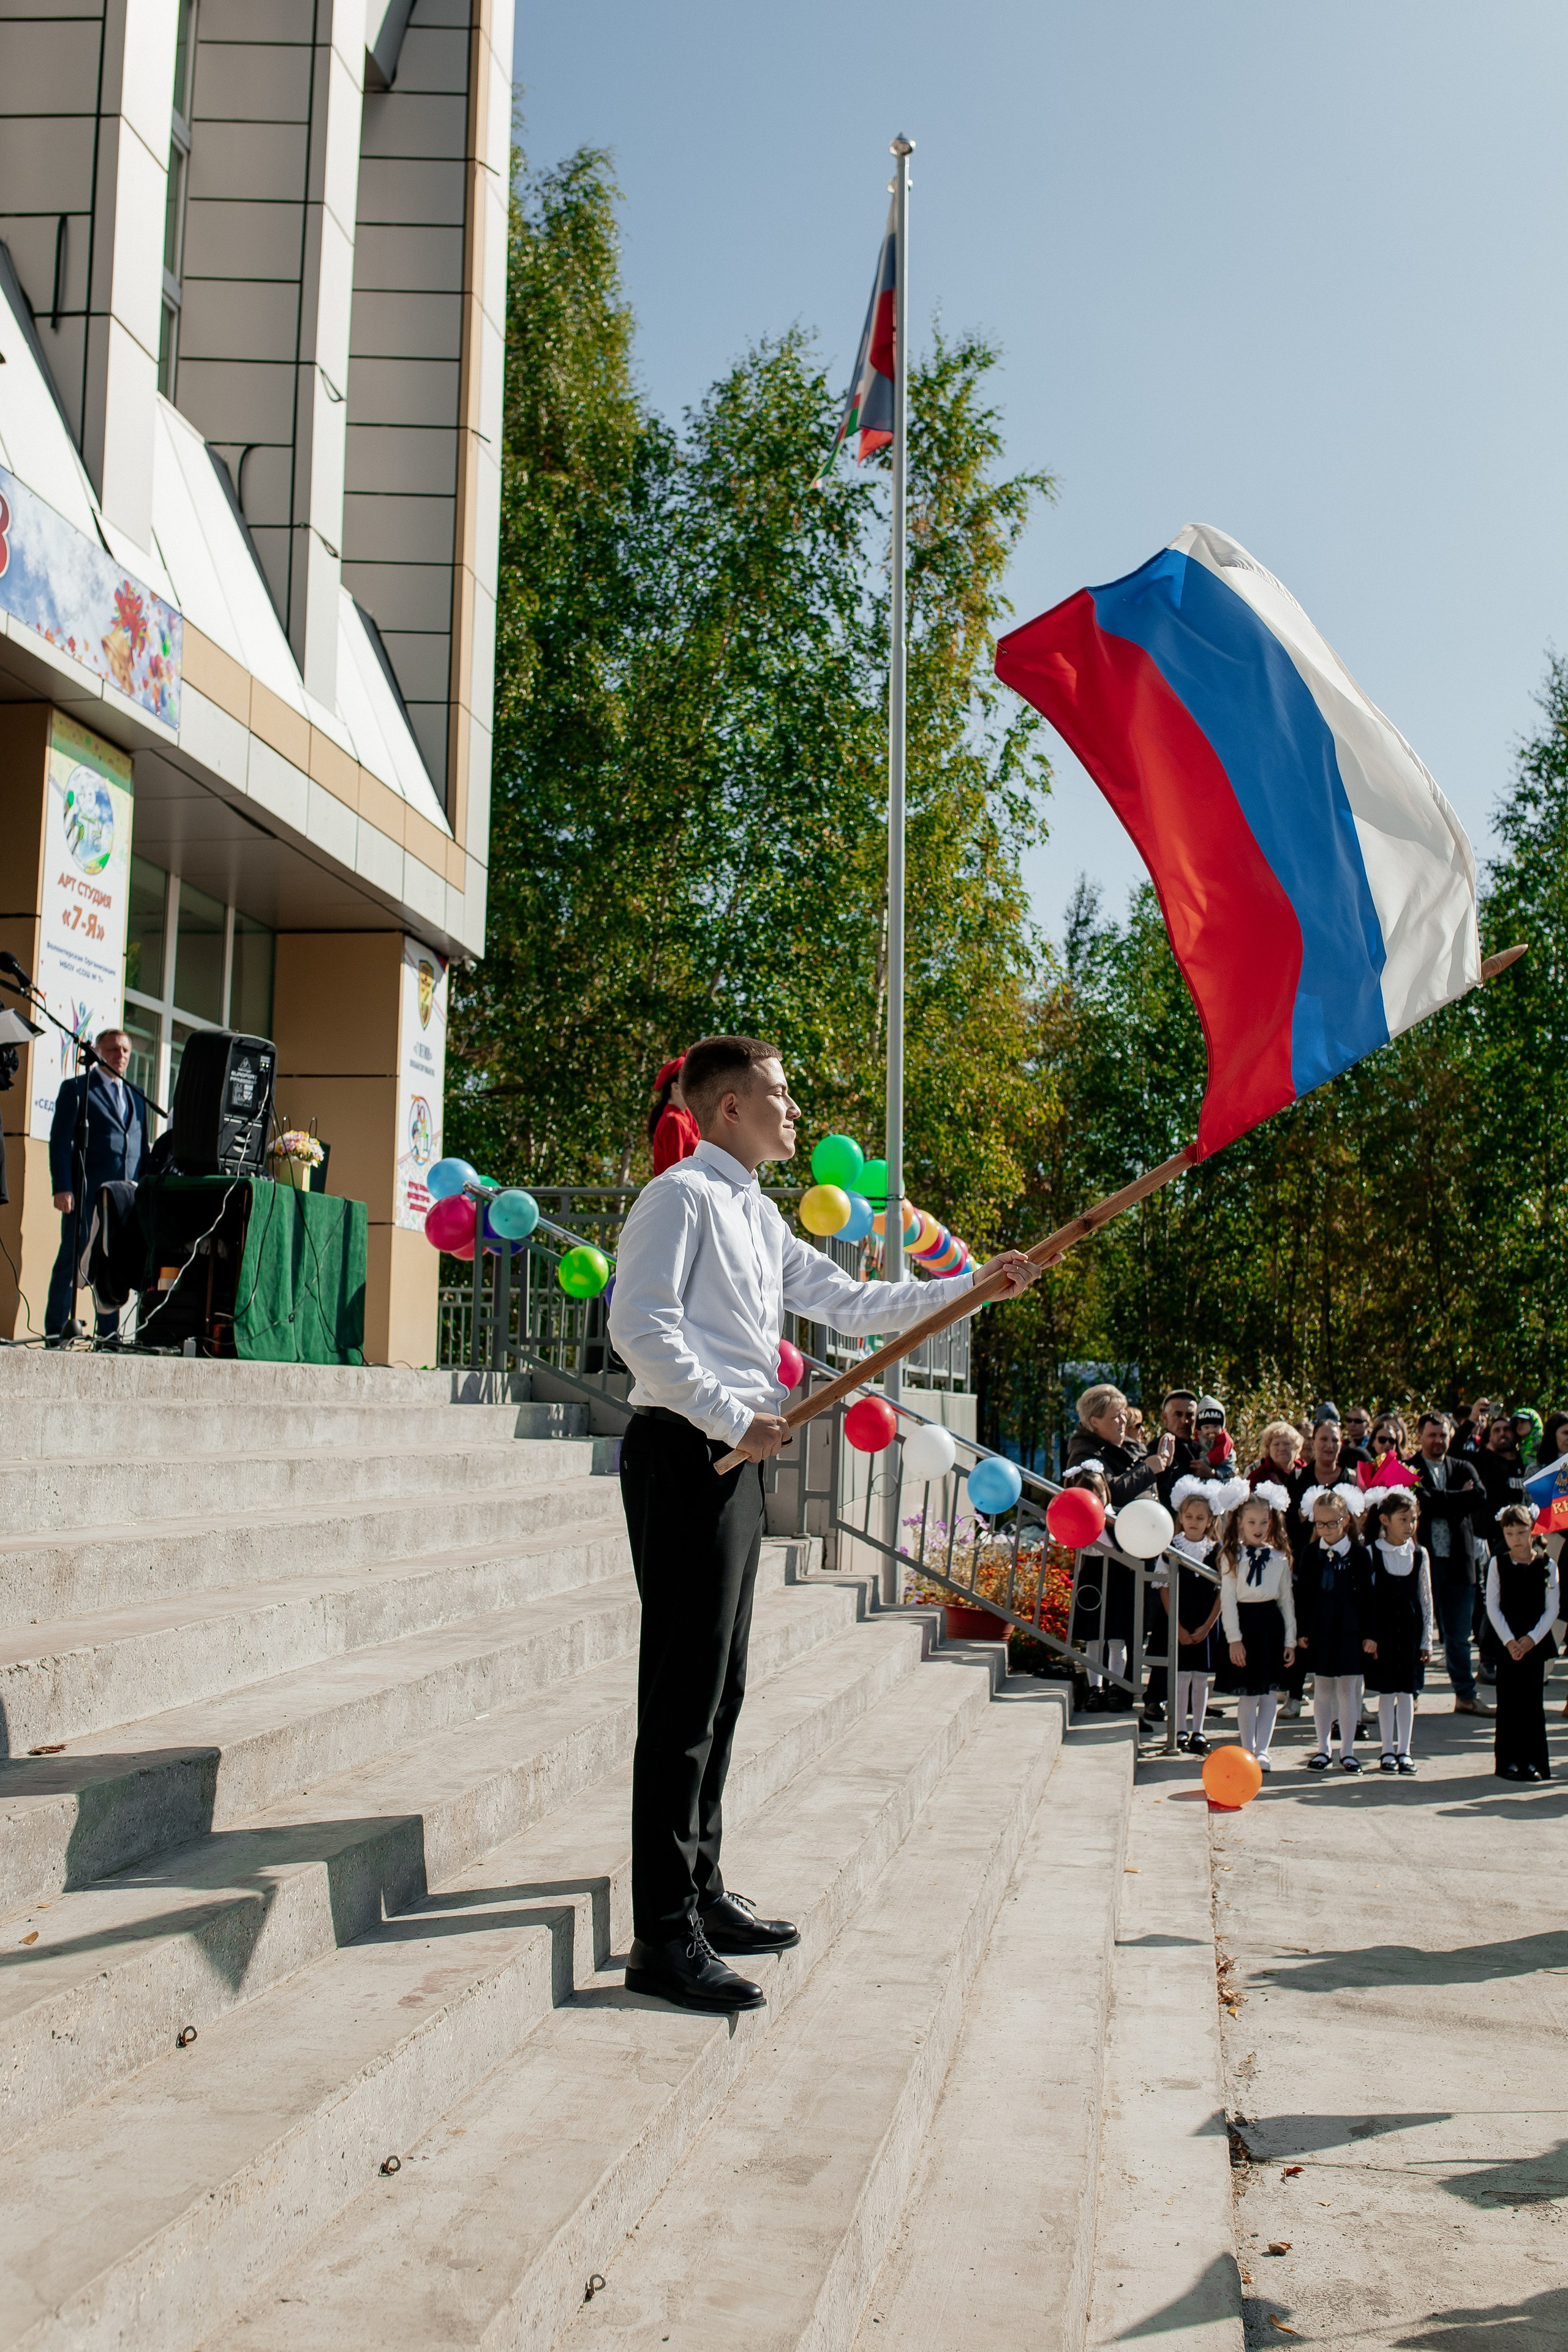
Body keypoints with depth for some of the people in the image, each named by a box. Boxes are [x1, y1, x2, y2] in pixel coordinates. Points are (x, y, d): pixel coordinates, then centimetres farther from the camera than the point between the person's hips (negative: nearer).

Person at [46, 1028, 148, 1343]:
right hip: (87, 1195, -5)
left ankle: (108, 1335, 9)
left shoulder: (137, 1095, 21)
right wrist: (62, 1188, -12)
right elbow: (60, 1141, -2)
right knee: (71, 1262, -3)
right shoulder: (76, 1089, 5)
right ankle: (55, 1334, 1)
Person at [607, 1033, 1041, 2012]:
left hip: (734, 1457, 10)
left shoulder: (757, 1216, 21)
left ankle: (702, 1893, 23)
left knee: (721, 1684, 13)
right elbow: (640, 1324, -18)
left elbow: (849, 1301, 22)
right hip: (686, 1453, -10)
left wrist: (975, 1284, 18)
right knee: (685, 1688, -10)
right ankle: (665, 1936, -7)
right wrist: (732, 1416, -21)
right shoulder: (683, 1195, -7)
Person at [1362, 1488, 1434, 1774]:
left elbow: (1426, 1598, 5)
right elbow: (1368, 1597, -4)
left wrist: (1426, 1639, 4)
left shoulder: (1419, 1554, 2)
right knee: (1386, 1691, 5)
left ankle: (1404, 1750, 17)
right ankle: (1388, 1750, 14)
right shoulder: (1372, 1553, -5)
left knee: (1407, 1691, 7)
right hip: (1383, 1630, -2)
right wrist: (1368, 1635, -8)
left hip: (1410, 1629, 2)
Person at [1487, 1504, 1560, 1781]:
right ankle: (1509, 1761, 7)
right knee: (1509, 1702, 1)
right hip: (1506, 1642, 0)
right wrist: (1509, 1641, -10)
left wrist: (1532, 1639, -11)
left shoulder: (1547, 1565, 0)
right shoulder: (1498, 1563, 0)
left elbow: (1552, 1609, -1)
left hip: (1535, 1642, 0)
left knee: (1533, 1703, 1)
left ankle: (1533, 1761, 8)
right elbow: (1493, 1606, -1)